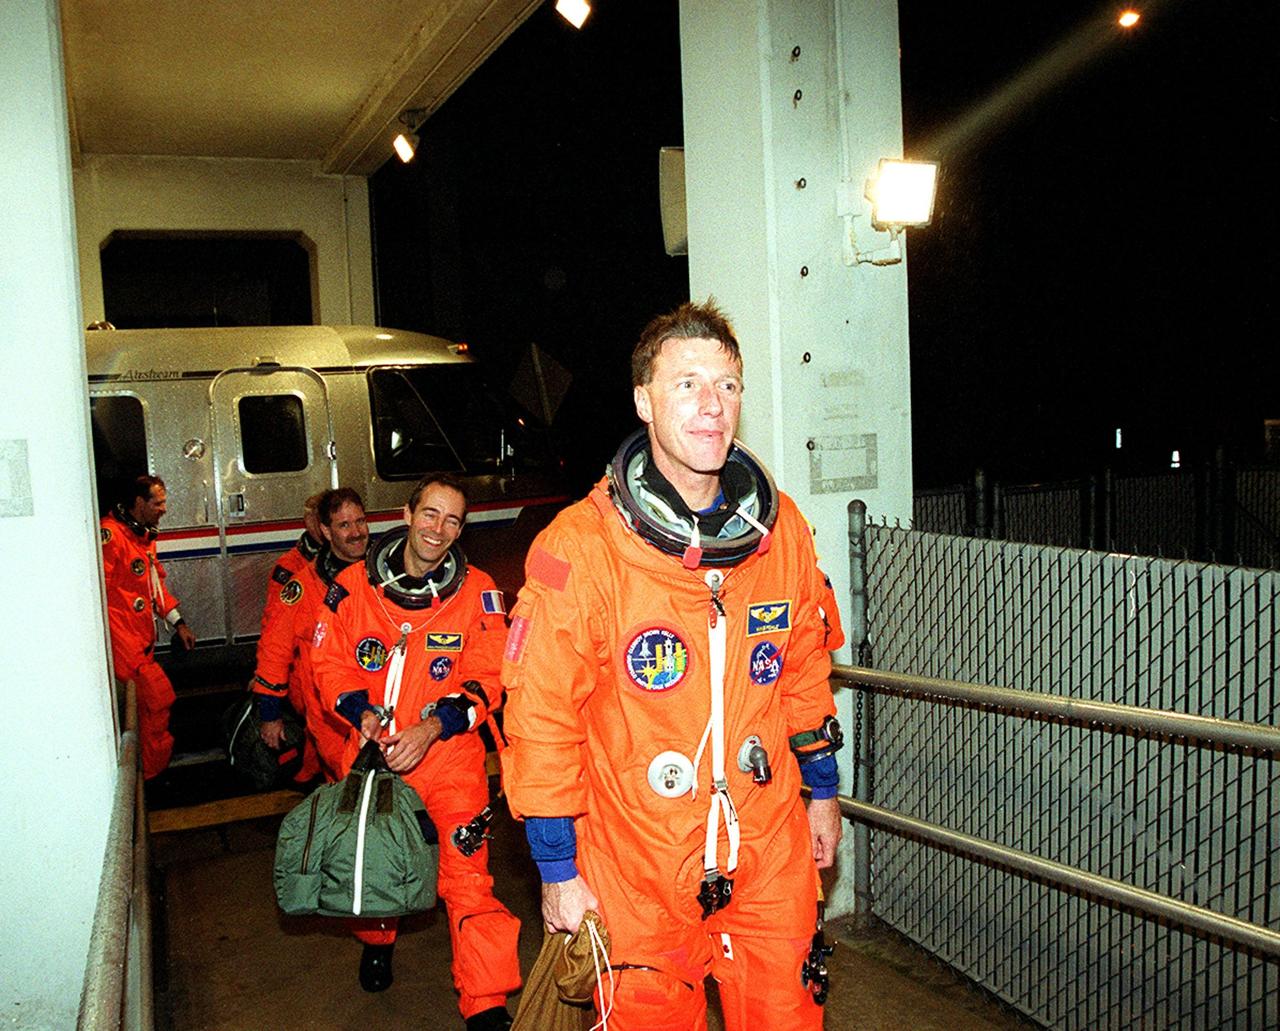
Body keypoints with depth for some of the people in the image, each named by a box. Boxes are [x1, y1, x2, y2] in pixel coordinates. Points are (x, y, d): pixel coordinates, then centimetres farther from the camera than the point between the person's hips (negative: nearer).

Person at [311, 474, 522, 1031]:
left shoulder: (477, 591, -6)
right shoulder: (354, 584, -2)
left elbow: (486, 680, -8)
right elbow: (330, 660, 5)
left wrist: (432, 727, -21)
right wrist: (361, 711, -12)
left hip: (448, 753, -3)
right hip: (372, 749, 3)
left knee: (466, 874, -12)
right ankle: (376, 941, 53)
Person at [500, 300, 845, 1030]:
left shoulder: (781, 527, -1)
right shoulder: (581, 548, -16)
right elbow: (541, 717, -12)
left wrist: (822, 791, 17)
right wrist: (558, 870, -8)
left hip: (771, 855, 4)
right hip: (638, 867, -3)